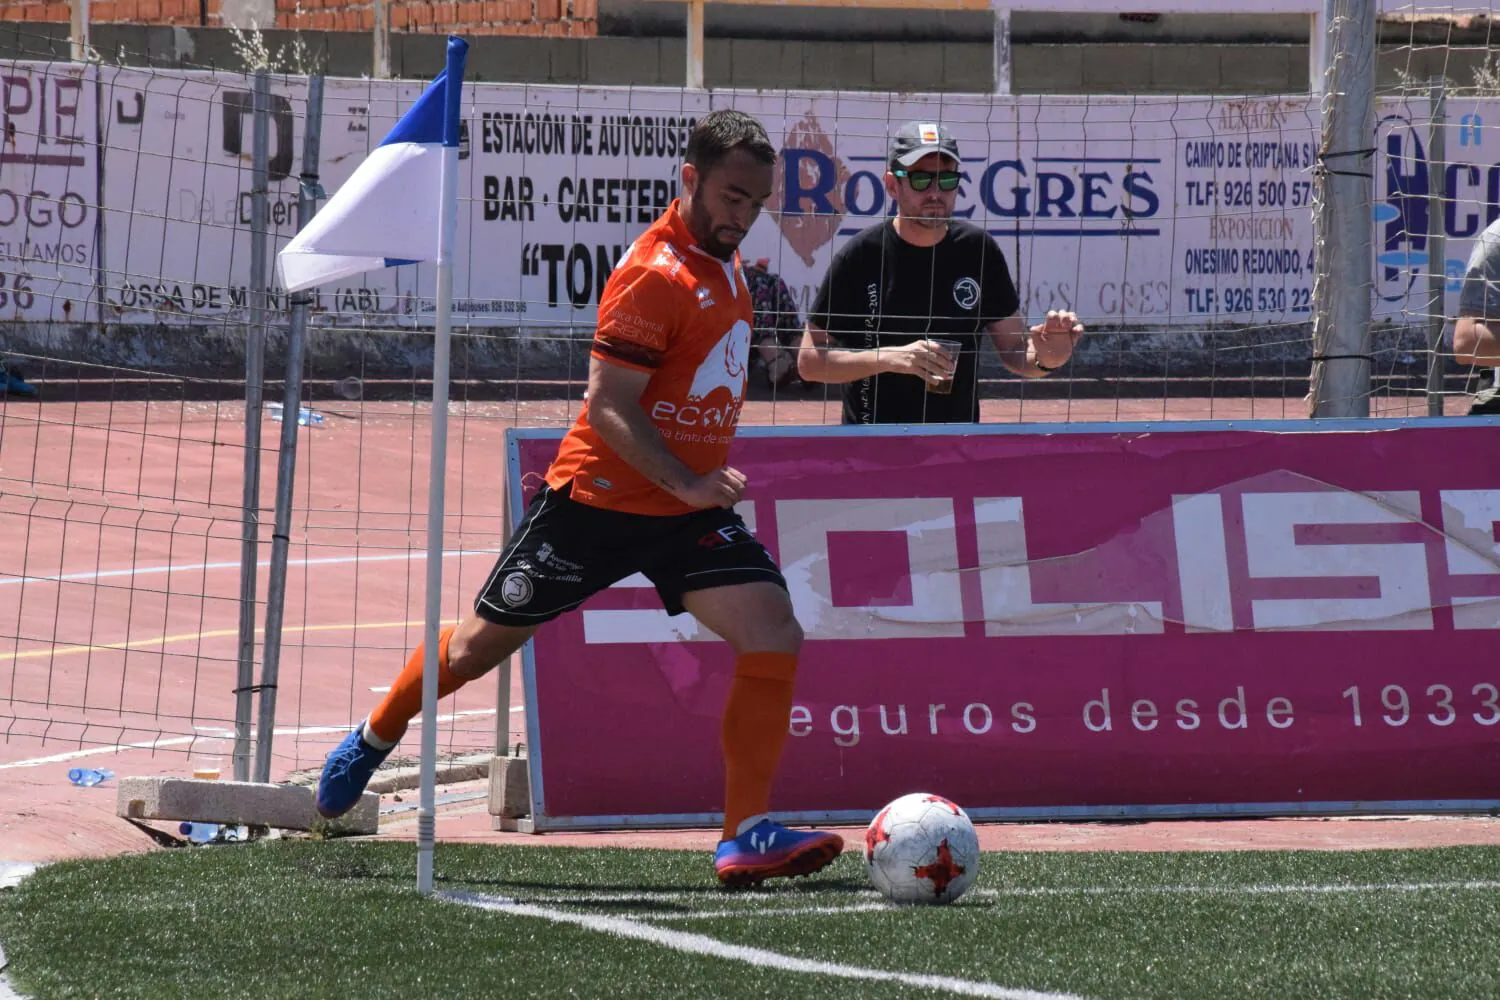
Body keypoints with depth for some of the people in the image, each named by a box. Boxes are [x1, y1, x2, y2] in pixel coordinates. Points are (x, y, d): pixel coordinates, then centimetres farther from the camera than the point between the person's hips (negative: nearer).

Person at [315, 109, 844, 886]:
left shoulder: (723, 262, 7)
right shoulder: (657, 274, -20)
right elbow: (608, 408, -23)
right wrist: (687, 484, -31)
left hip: (690, 508, 7)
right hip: (602, 497, -7)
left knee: (774, 638, -13)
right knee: (482, 643, 9)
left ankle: (746, 835, -13)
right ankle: (375, 738, 36)